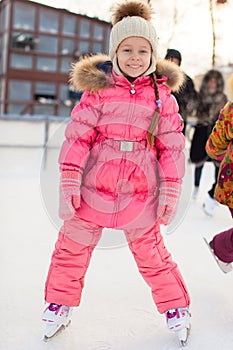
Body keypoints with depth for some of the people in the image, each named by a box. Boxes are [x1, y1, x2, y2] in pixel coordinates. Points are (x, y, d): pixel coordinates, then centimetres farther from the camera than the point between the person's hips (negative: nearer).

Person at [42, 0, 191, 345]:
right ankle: (60, 305, 35)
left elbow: (172, 145, 2)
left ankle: (176, 308, 33)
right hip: (94, 187, 1)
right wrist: (69, 181, -11)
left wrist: (171, 190, -1)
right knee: (72, 249, 12)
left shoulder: (162, 95, 1)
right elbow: (78, 135, -5)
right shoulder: (98, 90, -3)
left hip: (141, 192, 0)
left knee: (151, 253, 10)